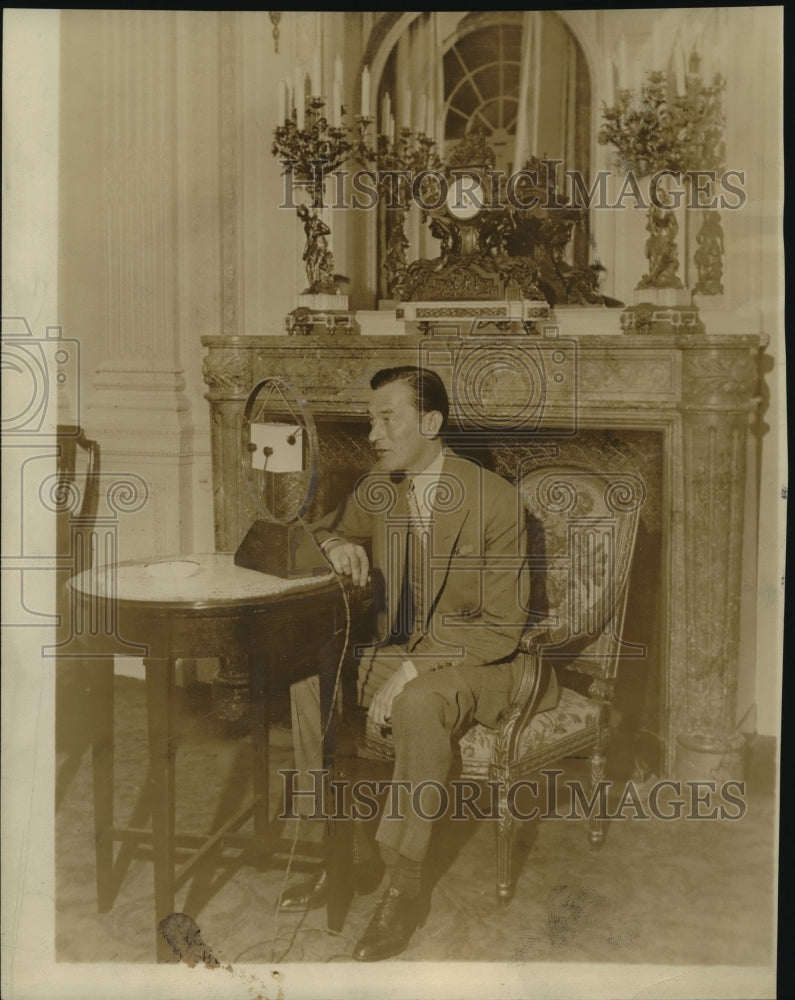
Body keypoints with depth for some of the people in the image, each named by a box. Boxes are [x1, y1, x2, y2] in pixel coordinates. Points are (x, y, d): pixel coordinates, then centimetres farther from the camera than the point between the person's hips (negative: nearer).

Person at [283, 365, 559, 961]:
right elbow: (310, 534, 16)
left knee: (419, 703, -37)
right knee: (309, 680, -17)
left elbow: (502, 626, -19)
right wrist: (335, 543, -10)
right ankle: (351, 856, -5)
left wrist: (410, 671, -28)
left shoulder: (495, 500, -17)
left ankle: (405, 885, -21)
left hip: (477, 662, -6)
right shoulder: (377, 490, 1)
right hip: (398, 653, 7)